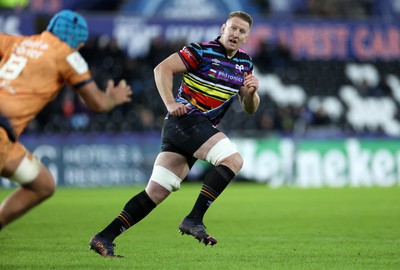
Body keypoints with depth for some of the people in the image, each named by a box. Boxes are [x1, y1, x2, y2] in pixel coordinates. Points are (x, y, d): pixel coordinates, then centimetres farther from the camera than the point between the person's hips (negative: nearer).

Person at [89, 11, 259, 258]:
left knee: (156, 193, 2)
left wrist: (251, 92, -6)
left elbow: (250, 108, 16)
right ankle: (194, 220, -21)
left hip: (201, 128, 7)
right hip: (187, 117, -7)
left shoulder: (245, 63, 14)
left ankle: (104, 238, 3)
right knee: (233, 159, -24)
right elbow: (162, 69, -11)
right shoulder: (203, 51, -7)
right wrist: (170, 103, -22)